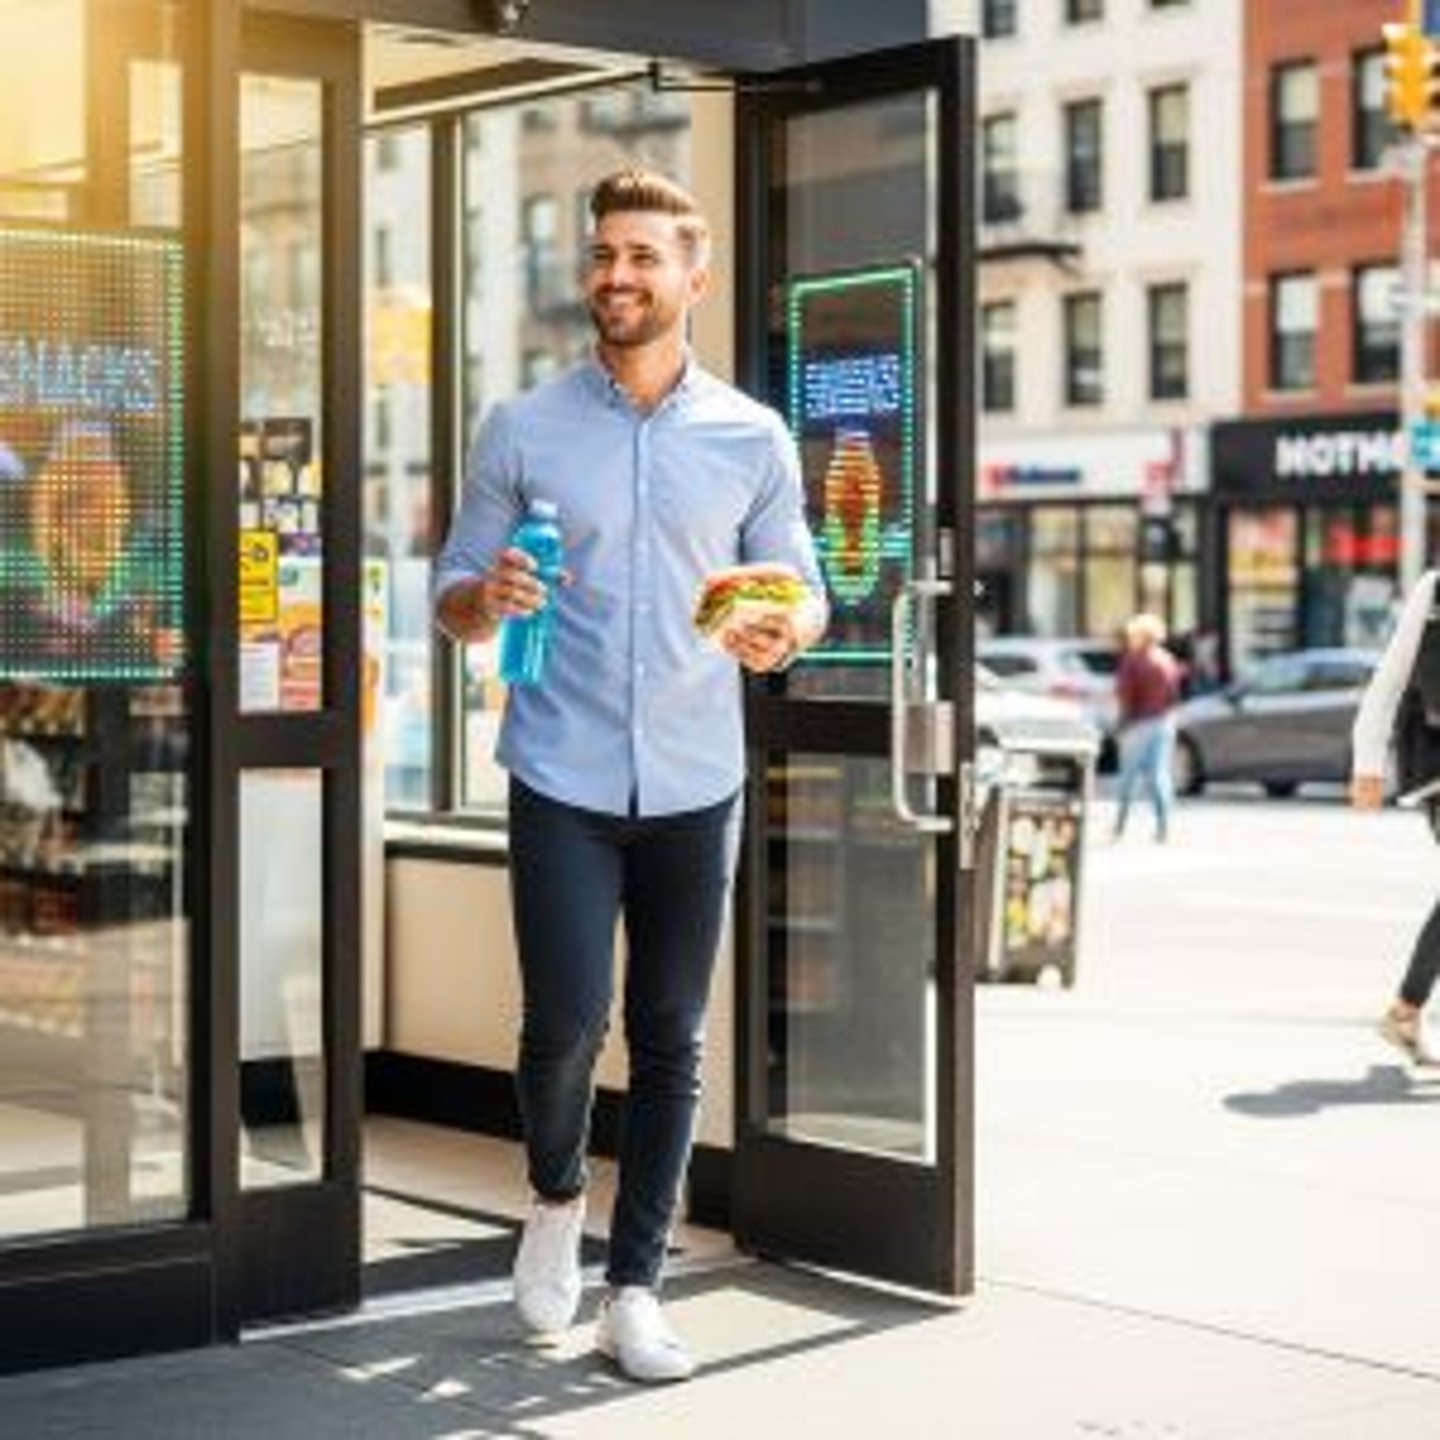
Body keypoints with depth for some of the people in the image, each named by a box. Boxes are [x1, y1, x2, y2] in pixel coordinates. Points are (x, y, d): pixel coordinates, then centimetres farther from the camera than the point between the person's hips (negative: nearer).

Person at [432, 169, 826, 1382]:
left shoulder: (753, 439, 5)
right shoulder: (522, 432, 3)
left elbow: (803, 591, 9)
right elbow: (455, 598, 7)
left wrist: (786, 630, -15)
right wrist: (488, 598, -17)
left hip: (695, 783, 1)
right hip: (563, 781, -1)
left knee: (671, 1044, 5)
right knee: (566, 1023, -7)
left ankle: (635, 1292, 16)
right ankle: (556, 1199, 25)